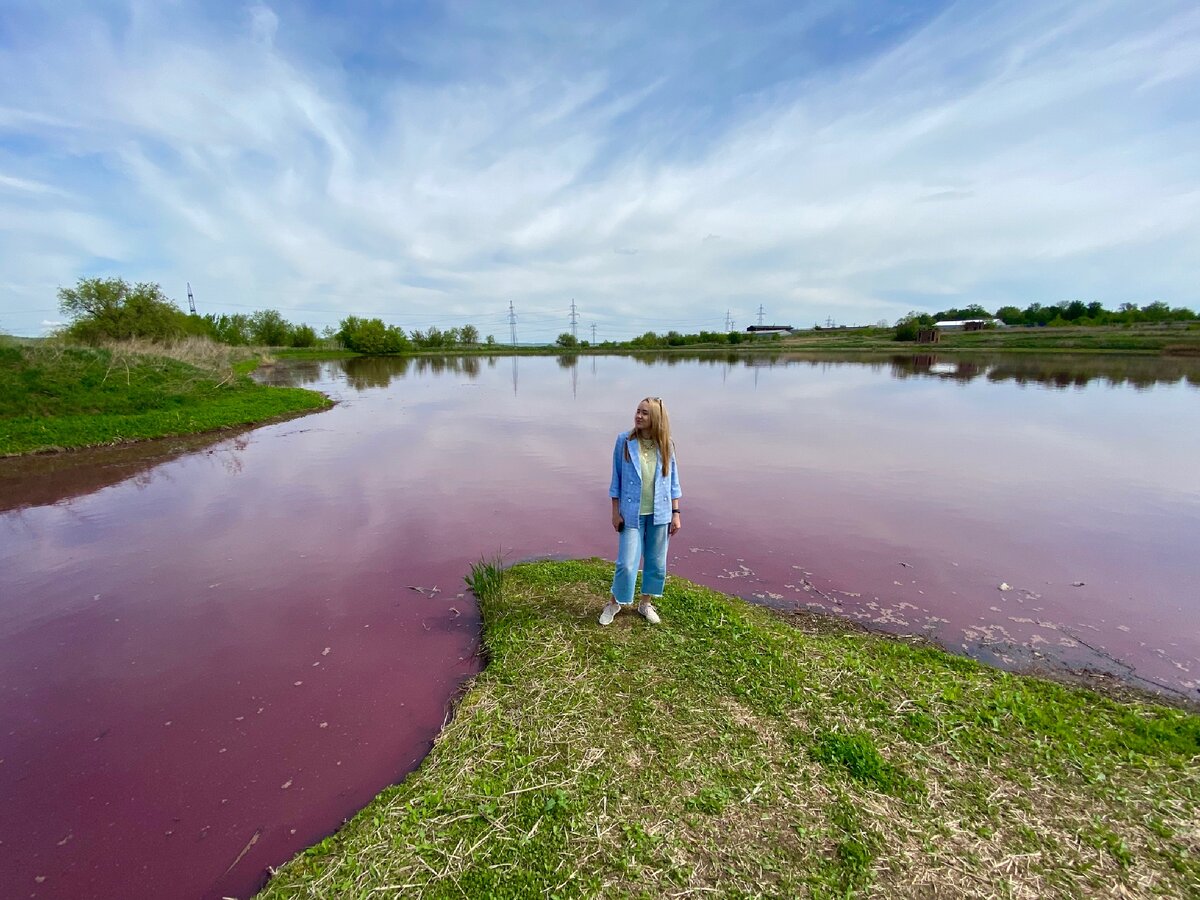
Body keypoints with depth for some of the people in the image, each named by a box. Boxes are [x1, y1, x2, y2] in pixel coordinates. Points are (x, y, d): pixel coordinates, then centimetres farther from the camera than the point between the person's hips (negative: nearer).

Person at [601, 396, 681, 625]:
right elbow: (617, 478, -2)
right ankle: (614, 603, 25)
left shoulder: (666, 445, -3)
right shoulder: (624, 441, -7)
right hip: (632, 513, -2)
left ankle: (646, 603, 35)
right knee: (627, 563, -1)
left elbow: (673, 481, 4)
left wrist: (676, 513, 3)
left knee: (656, 563, 13)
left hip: (659, 514, 2)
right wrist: (615, 512, -2)